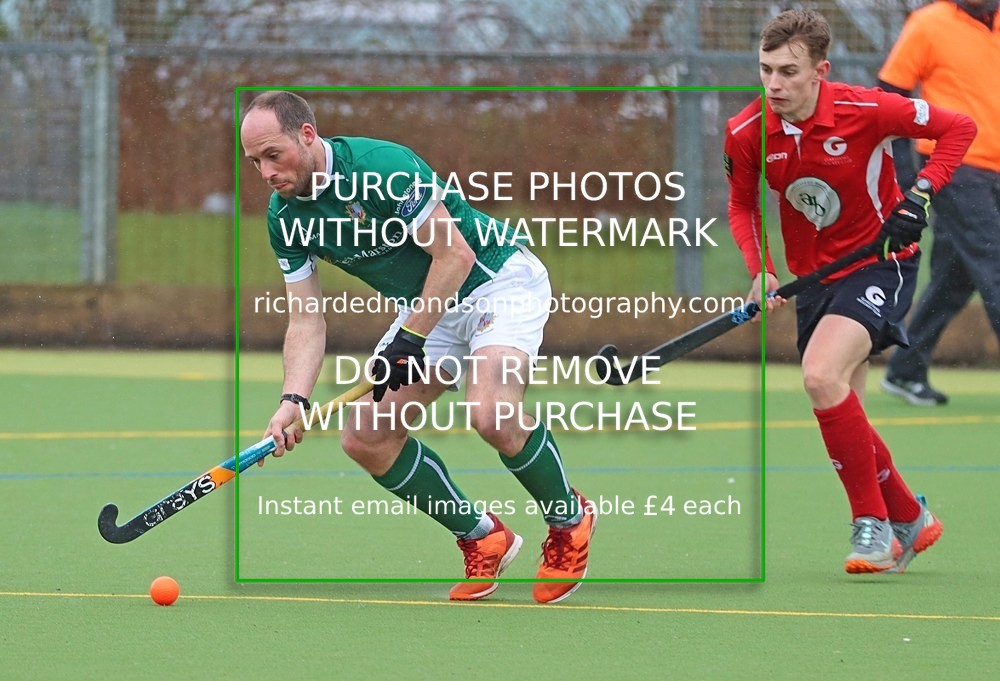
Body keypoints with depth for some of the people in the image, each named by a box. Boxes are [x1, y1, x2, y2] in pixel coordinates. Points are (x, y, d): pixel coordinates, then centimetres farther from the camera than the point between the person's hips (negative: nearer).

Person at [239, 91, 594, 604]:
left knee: (491, 414, -32)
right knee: (365, 439, -2)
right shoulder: (285, 215, -5)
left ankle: (569, 519, -5)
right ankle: (483, 538, 13)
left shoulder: (382, 166, -28)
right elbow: (306, 319, -4)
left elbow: (454, 255, -24)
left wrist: (410, 340, -21)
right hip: (427, 305, 8)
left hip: (500, 282, -8)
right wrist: (293, 400, -19)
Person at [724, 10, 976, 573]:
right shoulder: (746, 134, -11)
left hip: (881, 261, -6)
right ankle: (911, 521, 31)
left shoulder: (865, 112, -22)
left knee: (822, 375, -27)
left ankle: (873, 526, -16)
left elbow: (958, 128, -9)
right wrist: (760, 270, -8)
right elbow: (743, 204, 8)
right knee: (842, 420, 7)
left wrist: (919, 198, -20)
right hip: (815, 276, 6)